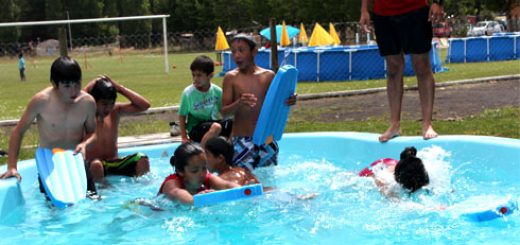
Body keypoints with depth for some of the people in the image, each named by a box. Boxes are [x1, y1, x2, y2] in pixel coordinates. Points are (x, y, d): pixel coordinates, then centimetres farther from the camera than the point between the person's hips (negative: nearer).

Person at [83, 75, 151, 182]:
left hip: (113, 163, 4)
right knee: (96, 165, -39)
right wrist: (88, 88, -17)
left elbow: (144, 105, -2)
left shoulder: (116, 111, 5)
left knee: (142, 160, -22)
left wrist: (119, 88, -5)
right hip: (91, 166, -4)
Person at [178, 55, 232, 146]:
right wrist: (184, 138, -11)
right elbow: (182, 116, -7)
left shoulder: (217, 91, -7)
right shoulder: (188, 93, -14)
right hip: (195, 128, -4)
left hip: (212, 122, 4)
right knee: (216, 127, -35)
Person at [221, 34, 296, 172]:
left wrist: (288, 102, -12)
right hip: (241, 140, -2)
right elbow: (224, 112, -5)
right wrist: (239, 103, -25)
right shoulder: (231, 78, -1)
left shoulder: (268, 75, 4)